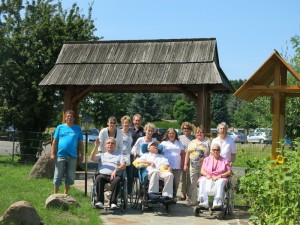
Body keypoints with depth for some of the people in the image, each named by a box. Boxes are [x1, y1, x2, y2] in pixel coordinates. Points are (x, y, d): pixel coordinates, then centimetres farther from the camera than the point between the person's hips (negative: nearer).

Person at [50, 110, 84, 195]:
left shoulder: (77, 128, 8)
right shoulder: (60, 127, 5)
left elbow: (80, 143, 8)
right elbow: (55, 141, 4)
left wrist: (81, 155, 5)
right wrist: (52, 154, -3)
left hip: (73, 156, 1)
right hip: (60, 155, -1)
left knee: (70, 176, 9)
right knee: (58, 176, 2)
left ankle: (66, 193, 22)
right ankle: (55, 194, 13)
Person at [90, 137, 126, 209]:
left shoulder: (119, 155, 28)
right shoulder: (101, 155, 31)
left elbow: (123, 165, 11)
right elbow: (92, 158, 13)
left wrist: (116, 170, -9)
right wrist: (96, 147, 2)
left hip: (114, 175, -1)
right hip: (103, 174, 1)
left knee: (117, 180, -37)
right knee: (98, 178, -35)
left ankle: (113, 202, -35)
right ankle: (100, 201, -35)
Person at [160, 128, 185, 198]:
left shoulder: (179, 143, 18)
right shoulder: (164, 143, 6)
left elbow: (183, 153, 17)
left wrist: (182, 163, 7)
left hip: (177, 167, 4)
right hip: (168, 167, -4)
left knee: (176, 183, 4)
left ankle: (174, 196, 14)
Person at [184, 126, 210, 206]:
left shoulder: (207, 142, 6)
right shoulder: (192, 143, 17)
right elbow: (187, 154, 17)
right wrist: (186, 164, 10)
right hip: (193, 167, 3)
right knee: (193, 184, 3)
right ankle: (192, 201, 9)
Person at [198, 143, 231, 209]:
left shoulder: (225, 160, 15)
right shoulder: (206, 159, 23)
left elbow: (229, 172, 4)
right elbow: (202, 170, 13)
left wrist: (219, 176, -12)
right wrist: (207, 175, -10)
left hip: (220, 178, -2)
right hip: (208, 178, 2)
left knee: (220, 182, -38)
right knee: (202, 181, -32)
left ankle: (217, 203, -49)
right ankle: (204, 202, -44)